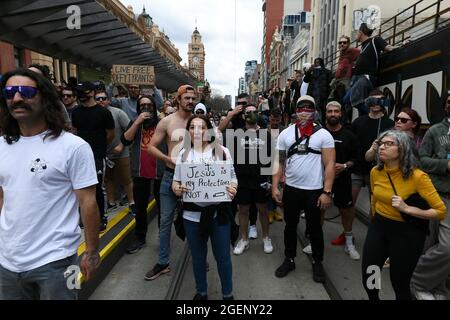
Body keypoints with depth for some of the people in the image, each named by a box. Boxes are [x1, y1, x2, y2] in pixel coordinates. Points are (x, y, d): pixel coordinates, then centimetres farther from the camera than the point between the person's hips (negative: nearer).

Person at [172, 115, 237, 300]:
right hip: (192, 214, 2)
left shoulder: (222, 151, -4)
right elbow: (176, 181, 7)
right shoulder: (184, 154, 4)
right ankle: (201, 292, 41)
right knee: (198, 256, 18)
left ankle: (227, 294, 35)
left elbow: (232, 177, 1)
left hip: (218, 213, -2)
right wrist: (177, 189, -16)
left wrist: (232, 188, -21)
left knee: (223, 256, 12)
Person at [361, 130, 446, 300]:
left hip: (407, 232, -4)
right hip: (378, 227, 5)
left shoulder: (417, 176, -19)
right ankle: (374, 298, 40)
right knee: (367, 277, 10)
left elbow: (440, 211, -17)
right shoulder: (375, 172, -4)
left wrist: (406, 209, -27)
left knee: (399, 283, 8)